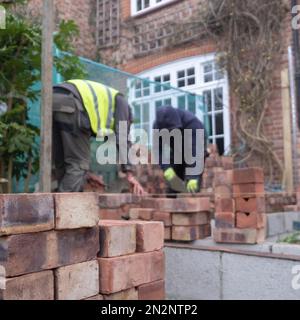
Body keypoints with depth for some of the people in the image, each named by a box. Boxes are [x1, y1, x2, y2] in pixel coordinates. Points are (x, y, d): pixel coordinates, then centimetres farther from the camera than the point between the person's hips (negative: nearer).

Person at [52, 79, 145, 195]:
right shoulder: (119, 100, 23)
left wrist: (85, 173, 33)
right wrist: (129, 174, 6)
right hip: (69, 103, -8)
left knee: (62, 164, 11)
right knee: (77, 164, -4)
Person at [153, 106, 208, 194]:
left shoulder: (192, 123, -36)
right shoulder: (158, 126, -23)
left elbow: (195, 151, -42)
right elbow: (160, 150, -22)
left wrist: (193, 177, -49)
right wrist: (166, 168, -38)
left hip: (195, 152, -4)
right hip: (176, 153, 4)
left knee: (192, 185, -16)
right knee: (172, 183, 2)